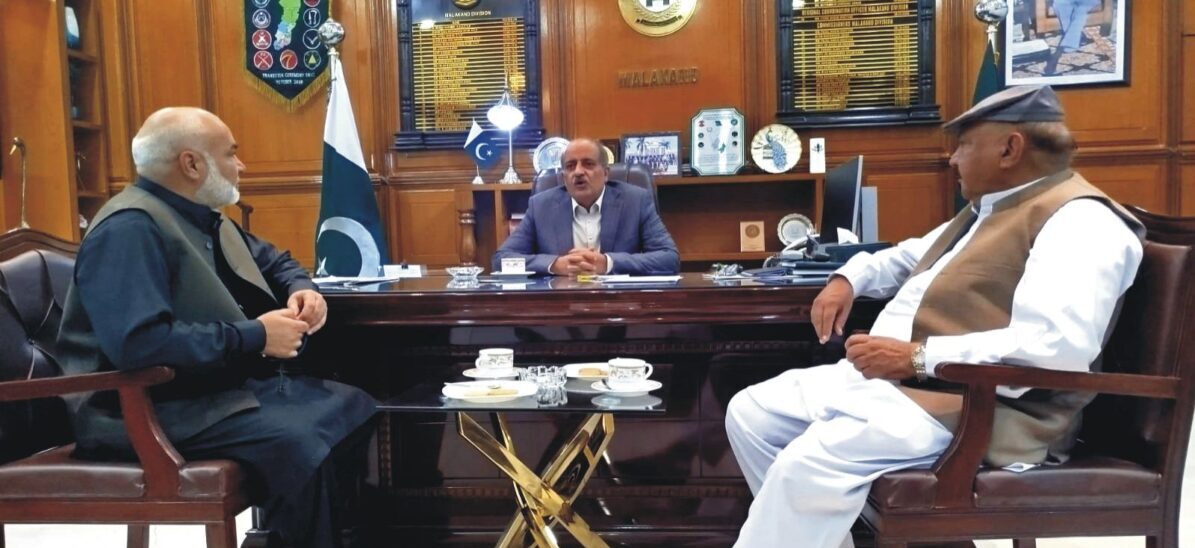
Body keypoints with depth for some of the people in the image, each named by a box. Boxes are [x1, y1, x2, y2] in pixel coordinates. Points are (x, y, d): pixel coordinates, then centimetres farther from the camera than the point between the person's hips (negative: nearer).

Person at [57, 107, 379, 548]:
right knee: (301, 444, -31)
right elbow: (138, 343, -33)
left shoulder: (201, 216, 12)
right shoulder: (129, 228, -19)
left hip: (229, 384, 10)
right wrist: (255, 336, -25)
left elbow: (271, 260, 27)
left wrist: (301, 289, 2)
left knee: (355, 409, 2)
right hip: (152, 408, -10)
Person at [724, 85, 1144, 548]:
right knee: (749, 413, 3)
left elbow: (1055, 346, -26)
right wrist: (848, 278, 16)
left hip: (972, 404, -10)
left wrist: (918, 356, -24)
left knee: (810, 462, -31)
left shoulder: (1078, 222, -11)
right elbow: (912, 257, 37)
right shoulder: (987, 207, 20)